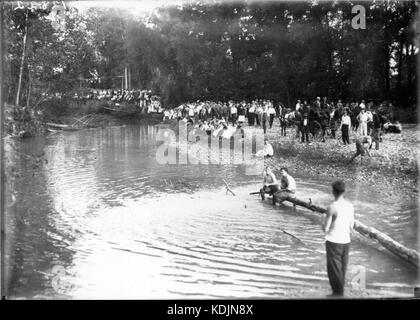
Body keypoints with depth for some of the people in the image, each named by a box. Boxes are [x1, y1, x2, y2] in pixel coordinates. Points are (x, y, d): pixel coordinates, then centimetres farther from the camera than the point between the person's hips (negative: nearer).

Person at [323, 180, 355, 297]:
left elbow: (325, 228, -13)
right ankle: (340, 292, 24)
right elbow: (351, 227, 10)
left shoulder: (332, 207, -17)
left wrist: (324, 225, 7)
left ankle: (338, 293, 9)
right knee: (342, 268, 16)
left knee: (334, 269, 5)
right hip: (346, 241, 6)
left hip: (333, 241, -6)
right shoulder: (350, 206, 2)